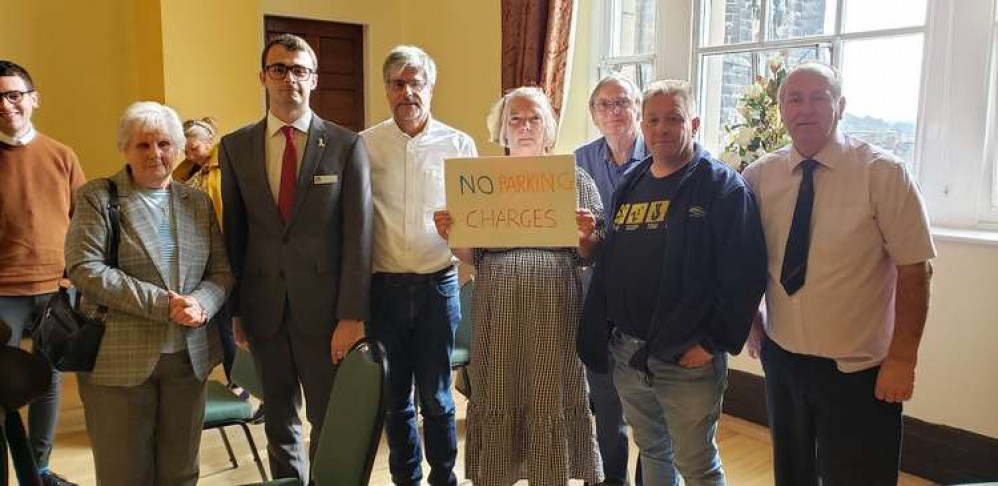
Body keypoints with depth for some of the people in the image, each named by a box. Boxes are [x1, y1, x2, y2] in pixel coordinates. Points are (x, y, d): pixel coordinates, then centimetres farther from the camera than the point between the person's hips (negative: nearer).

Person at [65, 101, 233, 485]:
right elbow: (84, 268, -12)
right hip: (118, 359, -3)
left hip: (190, 358, 3)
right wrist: (162, 303, -19)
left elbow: (221, 271, 10)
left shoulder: (198, 201, 11)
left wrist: (201, 303, -13)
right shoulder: (97, 197, -1)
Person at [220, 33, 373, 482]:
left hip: (324, 308, -3)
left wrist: (352, 315, -10)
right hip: (264, 308, 3)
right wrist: (235, 309, 6)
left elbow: (358, 236, -6)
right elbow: (234, 232, 8)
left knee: (332, 421, 8)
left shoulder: (346, 145, -3)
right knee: (278, 420, 16)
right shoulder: (235, 146, 5)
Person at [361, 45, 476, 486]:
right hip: (384, 285, 1)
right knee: (395, 394, 12)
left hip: (438, 284, -1)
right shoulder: (364, 145, 1)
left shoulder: (460, 145, 1)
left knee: (436, 395, 8)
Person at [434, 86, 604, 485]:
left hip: (554, 306, -1)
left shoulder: (574, 178, 6)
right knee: (496, 400, 7)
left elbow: (589, 256, 6)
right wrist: (450, 234, -10)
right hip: (497, 306, 1)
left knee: (551, 400, 5)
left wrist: (585, 236, -16)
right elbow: (471, 256, 10)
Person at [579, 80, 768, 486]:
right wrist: (599, 332, 11)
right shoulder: (629, 185, 11)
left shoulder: (723, 187, -9)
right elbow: (608, 264, 15)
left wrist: (714, 342, -16)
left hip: (689, 360, -6)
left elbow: (744, 273, -15)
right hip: (626, 353, 6)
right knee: (651, 452, 21)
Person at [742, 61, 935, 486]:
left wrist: (902, 359, -12)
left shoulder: (882, 173, -12)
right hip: (781, 359, 4)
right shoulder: (758, 176, -3)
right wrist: (751, 324, 5)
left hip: (858, 371, -3)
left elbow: (914, 270, -12)